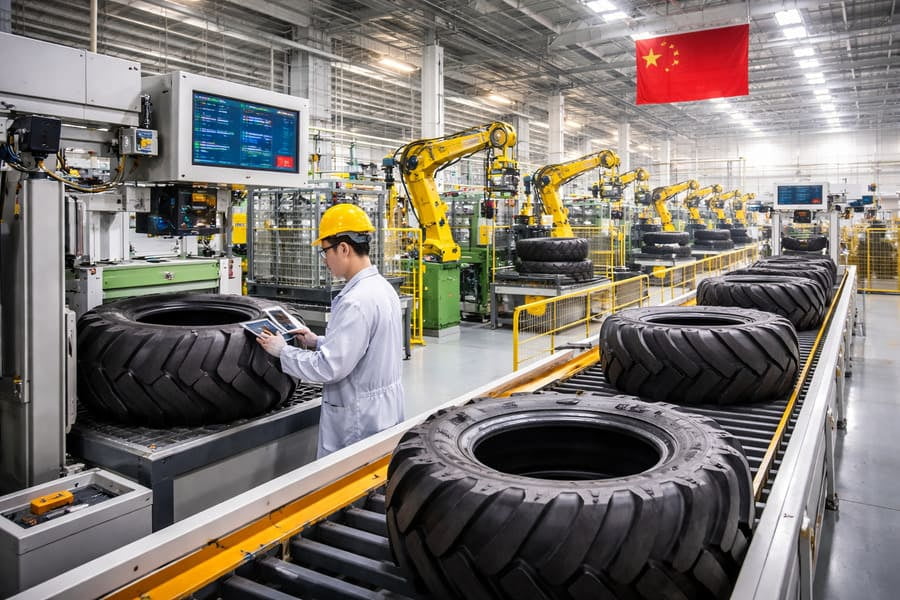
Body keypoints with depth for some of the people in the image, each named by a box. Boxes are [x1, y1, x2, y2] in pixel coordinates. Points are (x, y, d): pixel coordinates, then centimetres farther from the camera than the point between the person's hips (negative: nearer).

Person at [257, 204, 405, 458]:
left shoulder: (356, 301, -24)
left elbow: (329, 368, -24)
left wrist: (283, 351, -11)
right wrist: (317, 342, 11)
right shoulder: (382, 287, 6)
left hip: (359, 419, -9)